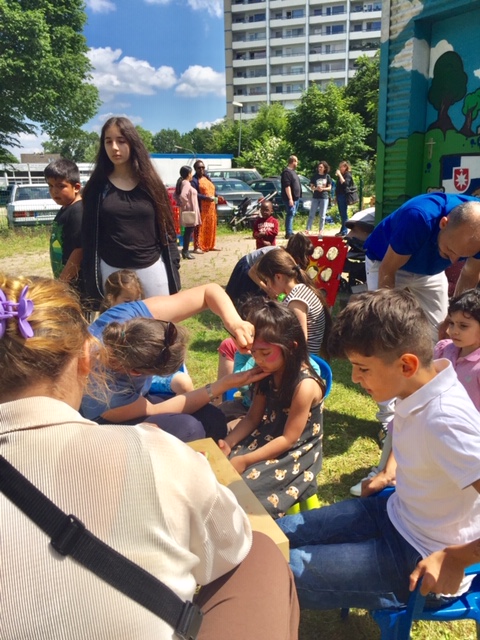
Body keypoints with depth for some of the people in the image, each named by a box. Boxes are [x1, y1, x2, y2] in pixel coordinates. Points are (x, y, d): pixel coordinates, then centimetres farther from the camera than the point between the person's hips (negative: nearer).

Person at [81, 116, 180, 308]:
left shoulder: (150, 183, 2)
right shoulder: (97, 186, 1)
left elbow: (166, 230, 4)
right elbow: (89, 236, 1)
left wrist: (173, 271, -1)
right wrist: (92, 284, -2)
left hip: (151, 270, 0)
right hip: (112, 271, 0)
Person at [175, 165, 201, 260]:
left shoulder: (182, 182, 12)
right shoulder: (186, 183, -17)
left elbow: (176, 195, 18)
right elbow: (182, 195, -32)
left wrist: (180, 203, 11)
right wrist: (185, 205, -19)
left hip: (189, 210, 10)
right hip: (189, 210, -10)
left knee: (188, 231, 14)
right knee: (189, 231, -5)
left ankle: (185, 250, 19)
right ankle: (185, 252, -1)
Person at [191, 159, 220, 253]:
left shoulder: (207, 178, 19)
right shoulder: (194, 180, -7)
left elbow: (212, 190, 25)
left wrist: (216, 197, 7)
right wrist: (206, 198, -23)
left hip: (211, 207, 8)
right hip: (201, 207, -8)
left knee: (211, 227, 12)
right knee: (200, 227, -9)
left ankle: (210, 245, 22)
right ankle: (197, 247, -8)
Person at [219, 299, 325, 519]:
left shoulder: (304, 385, -26)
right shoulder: (268, 374, -3)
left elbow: (289, 439, -22)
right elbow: (253, 418, 2)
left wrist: (246, 461, -22)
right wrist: (228, 443, -13)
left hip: (295, 453, -7)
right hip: (266, 440, 7)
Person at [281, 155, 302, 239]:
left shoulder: (292, 171, 18)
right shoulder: (287, 172, -15)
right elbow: (287, 186, -22)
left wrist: (296, 197, 22)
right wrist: (290, 198, -25)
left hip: (295, 197, 10)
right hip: (290, 198, -10)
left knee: (292, 215, 13)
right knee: (290, 215, -11)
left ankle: (290, 232, 20)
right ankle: (289, 233, -11)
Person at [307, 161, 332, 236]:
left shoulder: (327, 176, 3)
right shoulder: (315, 176, 4)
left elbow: (329, 187, 4)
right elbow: (312, 187, 4)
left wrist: (323, 189, -14)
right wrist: (316, 188, -17)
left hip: (324, 197, 0)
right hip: (315, 197, 0)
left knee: (322, 215, 4)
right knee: (311, 214, -3)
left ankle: (321, 230, 11)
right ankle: (308, 229, -3)